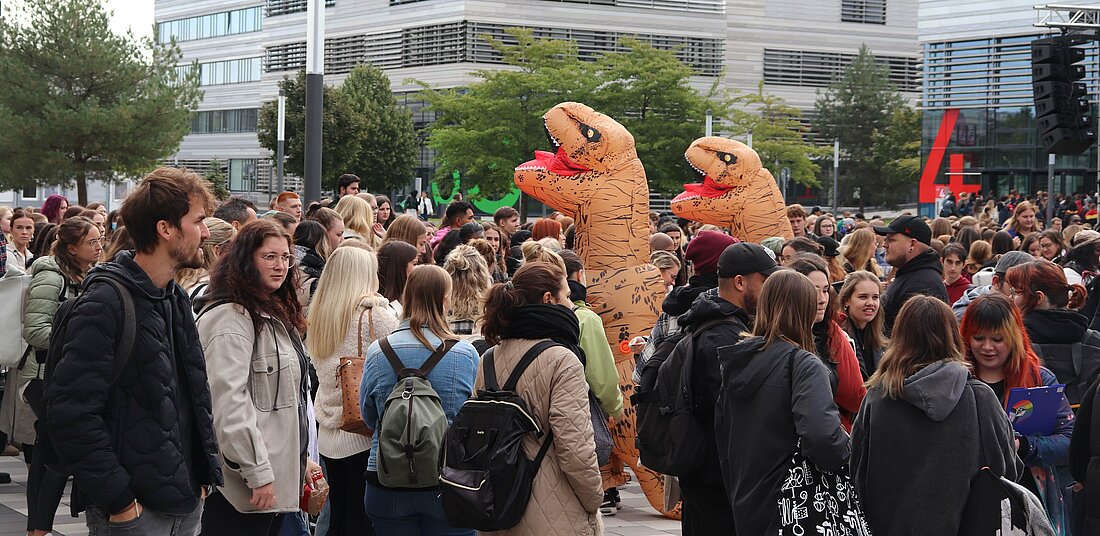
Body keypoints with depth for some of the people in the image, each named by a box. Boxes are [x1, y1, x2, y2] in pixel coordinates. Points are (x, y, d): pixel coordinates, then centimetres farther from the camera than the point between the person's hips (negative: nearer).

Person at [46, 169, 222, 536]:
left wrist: (201, 477, 11)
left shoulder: (176, 299, 12)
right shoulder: (105, 304, -15)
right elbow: (71, 413, -21)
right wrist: (120, 502, -20)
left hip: (188, 505, 8)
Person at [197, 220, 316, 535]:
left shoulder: (275, 314, 17)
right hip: (241, 485, -10)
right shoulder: (231, 317, -15)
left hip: (278, 473, 10)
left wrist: (301, 458, 20)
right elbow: (229, 404, -22)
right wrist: (258, 473, -23)